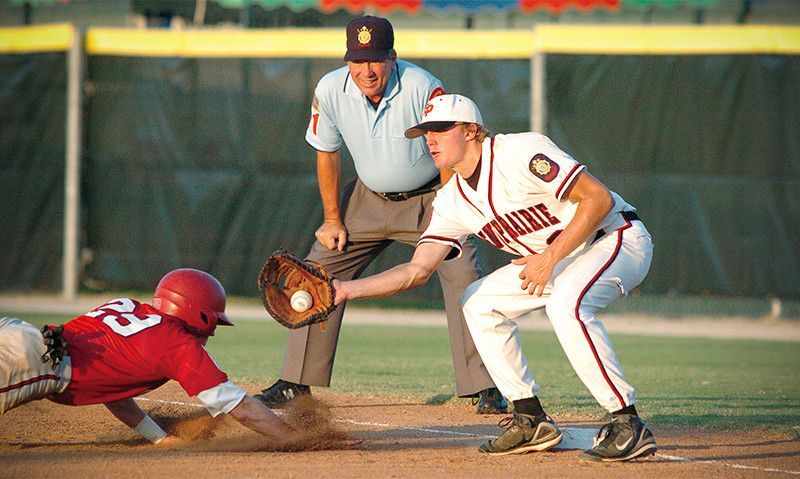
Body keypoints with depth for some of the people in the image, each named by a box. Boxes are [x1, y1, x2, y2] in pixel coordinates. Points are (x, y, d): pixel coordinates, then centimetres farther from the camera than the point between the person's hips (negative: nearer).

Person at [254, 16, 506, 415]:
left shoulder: (423, 89, -27)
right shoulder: (330, 91, -16)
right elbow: (327, 154, 0)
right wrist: (333, 220, 1)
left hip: (430, 197, -4)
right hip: (369, 199, 4)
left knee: (463, 277, -19)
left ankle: (484, 388, -14)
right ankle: (295, 382, 10)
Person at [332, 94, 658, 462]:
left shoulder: (521, 153, -22)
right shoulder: (453, 200, 2)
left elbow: (599, 199, -25)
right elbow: (418, 270, -2)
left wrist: (551, 256, -26)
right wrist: (346, 289, -13)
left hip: (619, 237, -9)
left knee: (565, 303, -36)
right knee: (478, 303, 7)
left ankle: (628, 425, -32)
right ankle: (531, 421, 7)